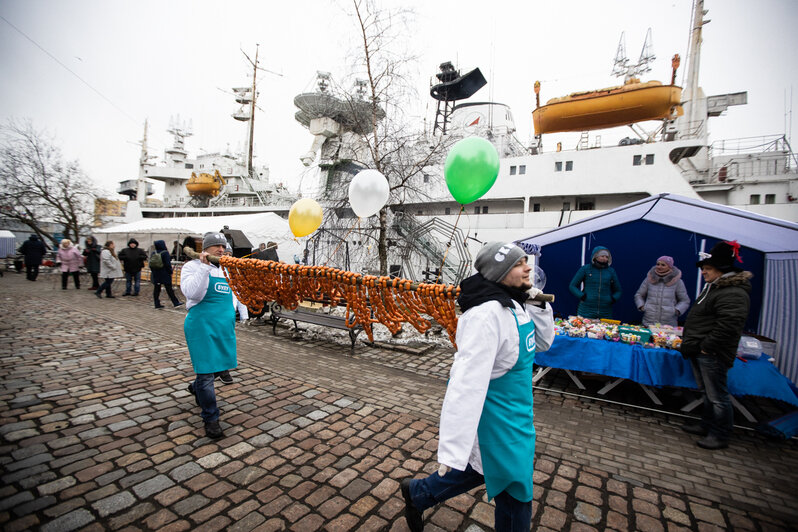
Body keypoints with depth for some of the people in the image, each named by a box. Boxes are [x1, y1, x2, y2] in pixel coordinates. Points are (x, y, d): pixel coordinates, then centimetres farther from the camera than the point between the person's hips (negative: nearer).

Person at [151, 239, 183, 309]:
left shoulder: (153, 253, 6)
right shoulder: (165, 253, -13)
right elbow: (168, 264, -16)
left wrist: (153, 272, 21)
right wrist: (170, 272, -6)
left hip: (156, 274, 6)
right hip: (165, 274, -6)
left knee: (156, 289, 9)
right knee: (169, 289, -2)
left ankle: (157, 304, 11)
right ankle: (176, 303, 3)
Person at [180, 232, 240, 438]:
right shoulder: (193, 266, -5)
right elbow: (192, 293, -22)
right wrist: (204, 267, -24)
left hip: (224, 326, 7)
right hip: (202, 325, -6)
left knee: (219, 365, 17)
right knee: (206, 371, -4)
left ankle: (197, 388, 48)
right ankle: (211, 419, 9)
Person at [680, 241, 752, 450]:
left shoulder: (734, 294, -19)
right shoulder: (714, 287, 14)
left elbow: (727, 327, -26)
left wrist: (706, 346, -19)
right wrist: (691, 343, 18)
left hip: (712, 355, -10)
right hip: (700, 352, 10)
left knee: (717, 396, 2)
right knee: (706, 392, 21)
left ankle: (720, 436, 16)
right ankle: (707, 426, 34)